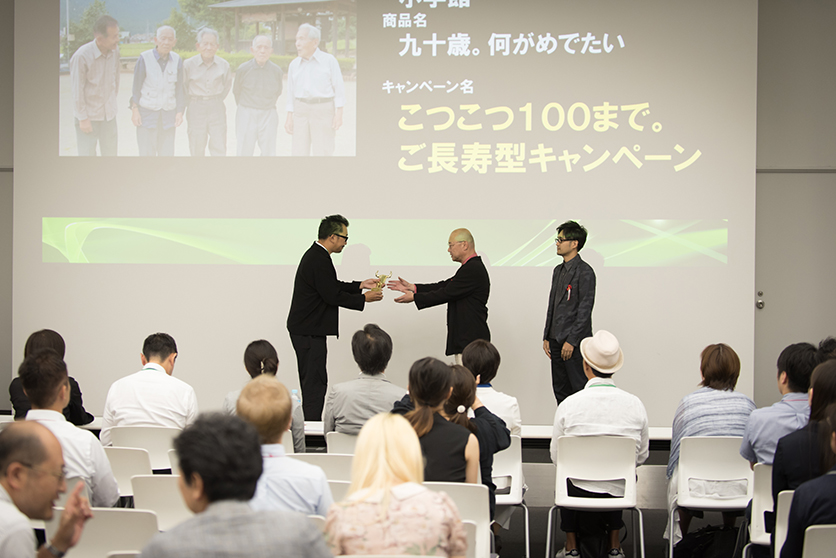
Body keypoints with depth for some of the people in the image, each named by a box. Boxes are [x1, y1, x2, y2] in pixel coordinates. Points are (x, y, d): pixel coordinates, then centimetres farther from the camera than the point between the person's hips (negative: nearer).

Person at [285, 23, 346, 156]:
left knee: (322, 155, -6)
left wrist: (339, 114, -13)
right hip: (301, 111, 4)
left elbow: (339, 89, -5)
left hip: (324, 112, -4)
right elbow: (291, 93, 12)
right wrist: (289, 118, 6)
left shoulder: (329, 61, -5)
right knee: (299, 155, 1)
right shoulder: (294, 65, 6)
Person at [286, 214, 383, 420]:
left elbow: (333, 286, 21)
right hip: (309, 331, -11)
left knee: (313, 381, 12)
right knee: (315, 382, -9)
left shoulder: (316, 255, 13)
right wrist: (364, 299, -10)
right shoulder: (320, 260, -20)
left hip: (307, 329, 11)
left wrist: (360, 285, 16)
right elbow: (333, 295, -21)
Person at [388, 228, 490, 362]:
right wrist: (411, 287, 14)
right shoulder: (472, 267, 17)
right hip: (465, 338, 11)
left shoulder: (473, 269, -17)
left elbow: (446, 293, -16)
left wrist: (414, 297, -7)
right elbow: (444, 286, 17)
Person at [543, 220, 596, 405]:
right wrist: (547, 337, 14)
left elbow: (585, 308, -15)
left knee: (580, 388, -7)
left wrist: (572, 341, -18)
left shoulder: (584, 271, -10)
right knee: (560, 390, 11)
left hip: (575, 341, -9)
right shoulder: (558, 270, 17)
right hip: (556, 340, 9)